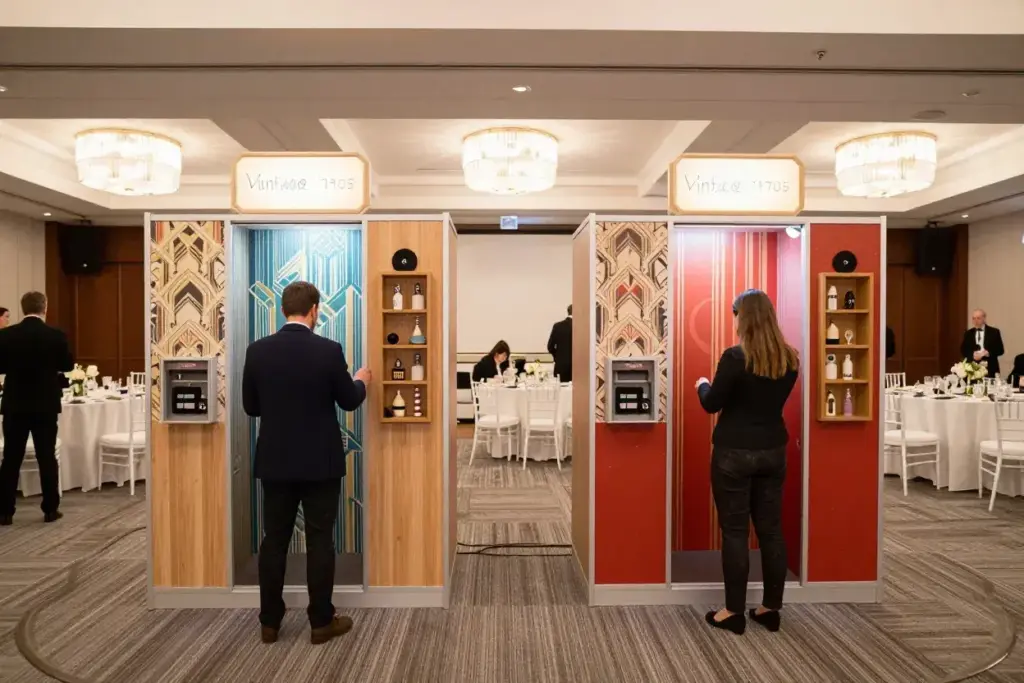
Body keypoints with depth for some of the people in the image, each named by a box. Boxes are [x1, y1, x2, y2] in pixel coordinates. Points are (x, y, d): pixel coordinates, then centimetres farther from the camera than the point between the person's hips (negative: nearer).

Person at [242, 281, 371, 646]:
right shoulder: (329, 350, -13)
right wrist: (361, 381, 19)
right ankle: (322, 621, 16)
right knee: (320, 541, 6)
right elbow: (349, 401, -2)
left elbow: (250, 407, 5)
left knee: (274, 539, 13)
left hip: (275, 461, 3)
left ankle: (269, 622, 23)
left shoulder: (257, 350, -3)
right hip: (320, 462, -3)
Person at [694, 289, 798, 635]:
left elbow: (712, 404, -9)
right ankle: (771, 608, 22)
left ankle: (734, 612, 11)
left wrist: (702, 385, 12)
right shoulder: (789, 359, 2)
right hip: (773, 450, 6)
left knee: (734, 531, 3)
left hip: (735, 452, -6)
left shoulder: (735, 357, -17)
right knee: (771, 529, 12)